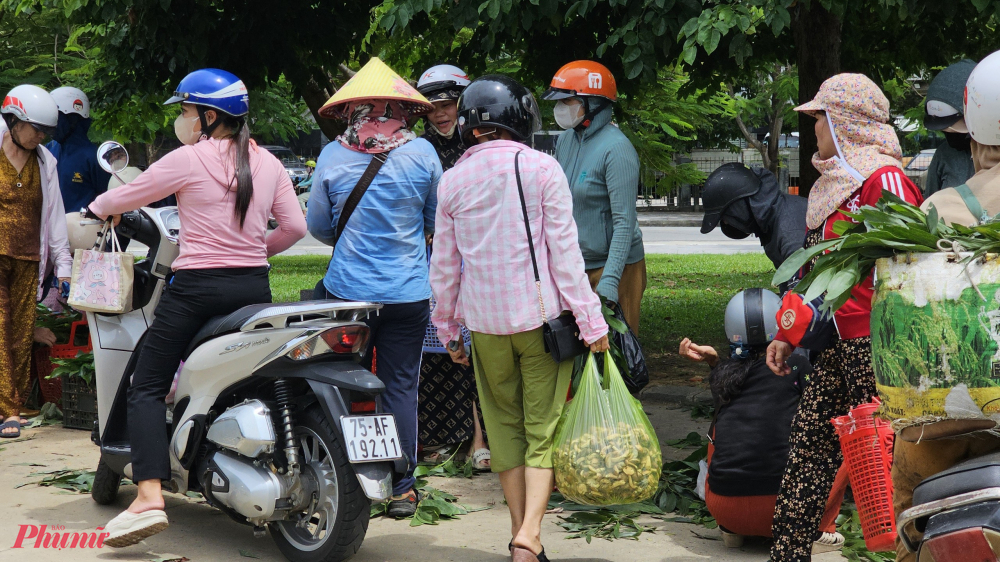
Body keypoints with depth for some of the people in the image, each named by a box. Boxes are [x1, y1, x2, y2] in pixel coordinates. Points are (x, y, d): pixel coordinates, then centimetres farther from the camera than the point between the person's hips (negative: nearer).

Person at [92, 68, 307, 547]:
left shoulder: (189, 159, -7)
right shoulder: (268, 164, 8)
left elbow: (128, 196, 3)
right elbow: (295, 226, 9)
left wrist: (98, 208, 24)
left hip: (197, 288, -5)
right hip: (254, 288, 5)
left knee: (147, 389, 0)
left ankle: (149, 497, -15)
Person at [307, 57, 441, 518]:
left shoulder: (332, 155, -4)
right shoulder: (422, 153, -5)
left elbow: (317, 226, 6)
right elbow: (438, 222, 7)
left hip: (347, 289, 0)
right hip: (409, 293, 0)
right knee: (401, 386, 6)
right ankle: (401, 487, 10)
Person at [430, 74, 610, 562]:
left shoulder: (453, 180, 2)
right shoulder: (542, 169, -6)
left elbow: (444, 265, 7)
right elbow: (565, 251, -9)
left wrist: (448, 329, 18)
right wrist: (591, 321, -4)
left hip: (485, 322, 3)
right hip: (542, 315, -2)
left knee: (504, 425, 13)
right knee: (543, 427, 2)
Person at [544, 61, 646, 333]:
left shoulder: (616, 148, -16)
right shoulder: (565, 141, 8)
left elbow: (624, 221, -21)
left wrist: (609, 281, -26)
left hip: (612, 266, -7)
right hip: (573, 266, 7)